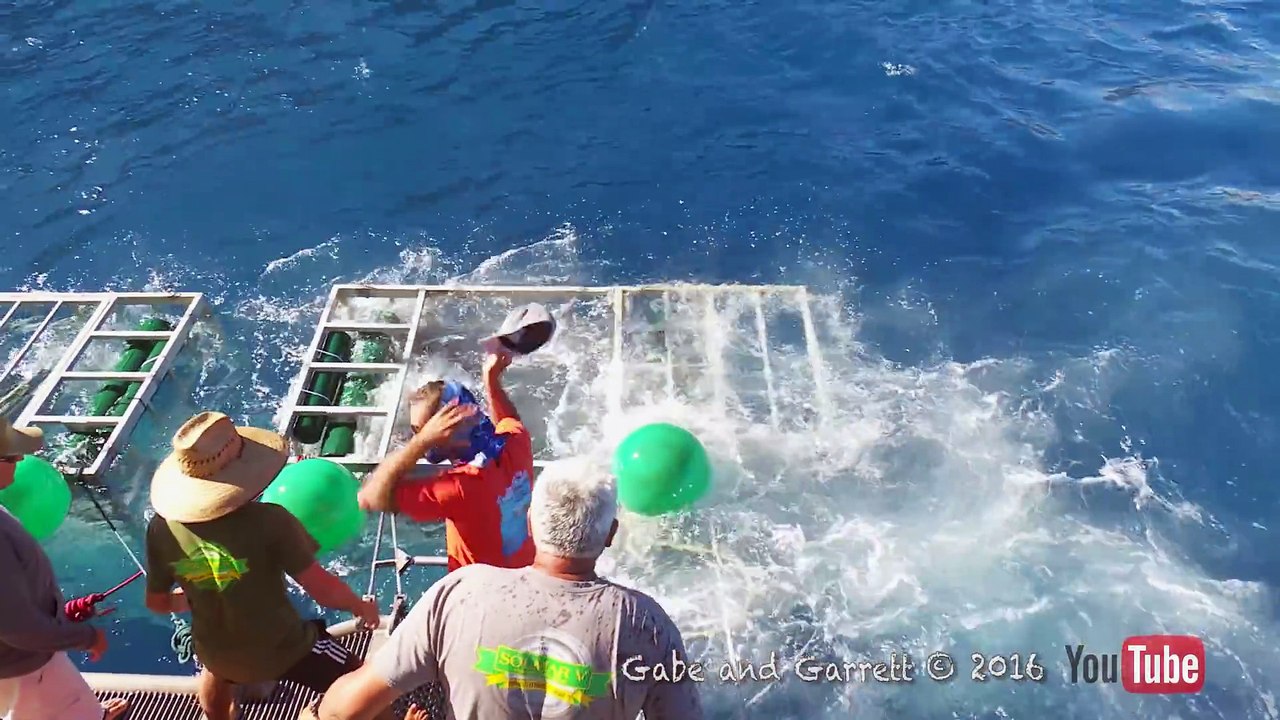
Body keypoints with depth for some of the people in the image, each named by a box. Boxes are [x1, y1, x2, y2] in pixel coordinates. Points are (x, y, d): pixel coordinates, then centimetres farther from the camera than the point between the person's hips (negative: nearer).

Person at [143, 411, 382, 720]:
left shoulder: (162, 527, -16)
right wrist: (361, 606, -4)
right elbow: (322, 589, -24)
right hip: (283, 650, -5)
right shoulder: (268, 521, -30)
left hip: (215, 654, 5)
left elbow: (157, 602, 0)